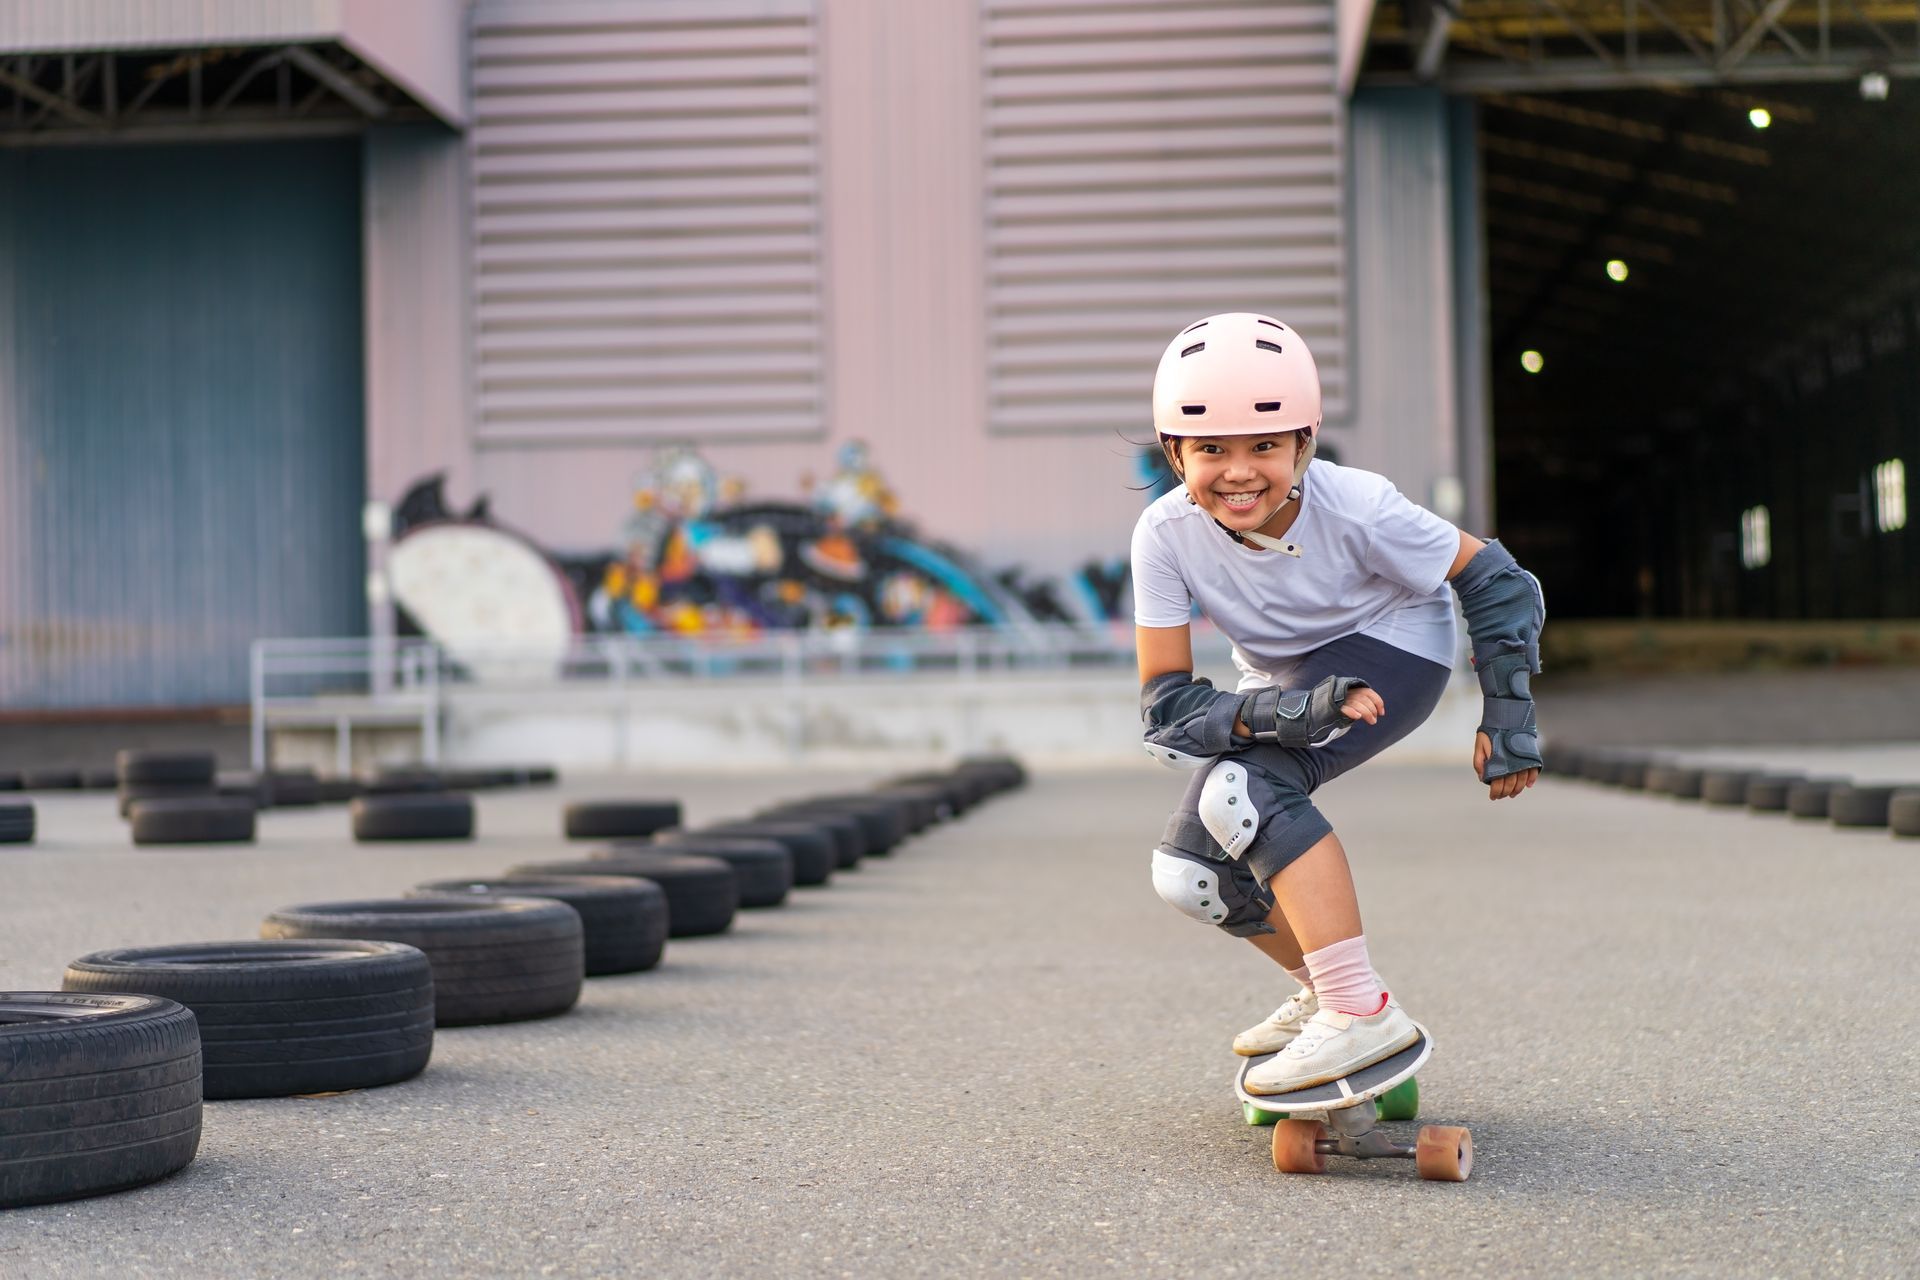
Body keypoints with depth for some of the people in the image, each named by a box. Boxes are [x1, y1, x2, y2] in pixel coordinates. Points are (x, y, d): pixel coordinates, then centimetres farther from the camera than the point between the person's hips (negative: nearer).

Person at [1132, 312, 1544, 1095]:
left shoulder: (1356, 507, -31)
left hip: (1391, 649, -5)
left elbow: (1494, 582, -15)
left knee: (1242, 788, -29)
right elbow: (1165, 707, -25)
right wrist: (1286, 711, -41)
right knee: (1186, 872, -5)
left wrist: (1506, 720, -18)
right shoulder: (1166, 535, -25)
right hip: (1282, 675, 5)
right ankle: (1324, 987, 20)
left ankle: (1363, 1011, -25)